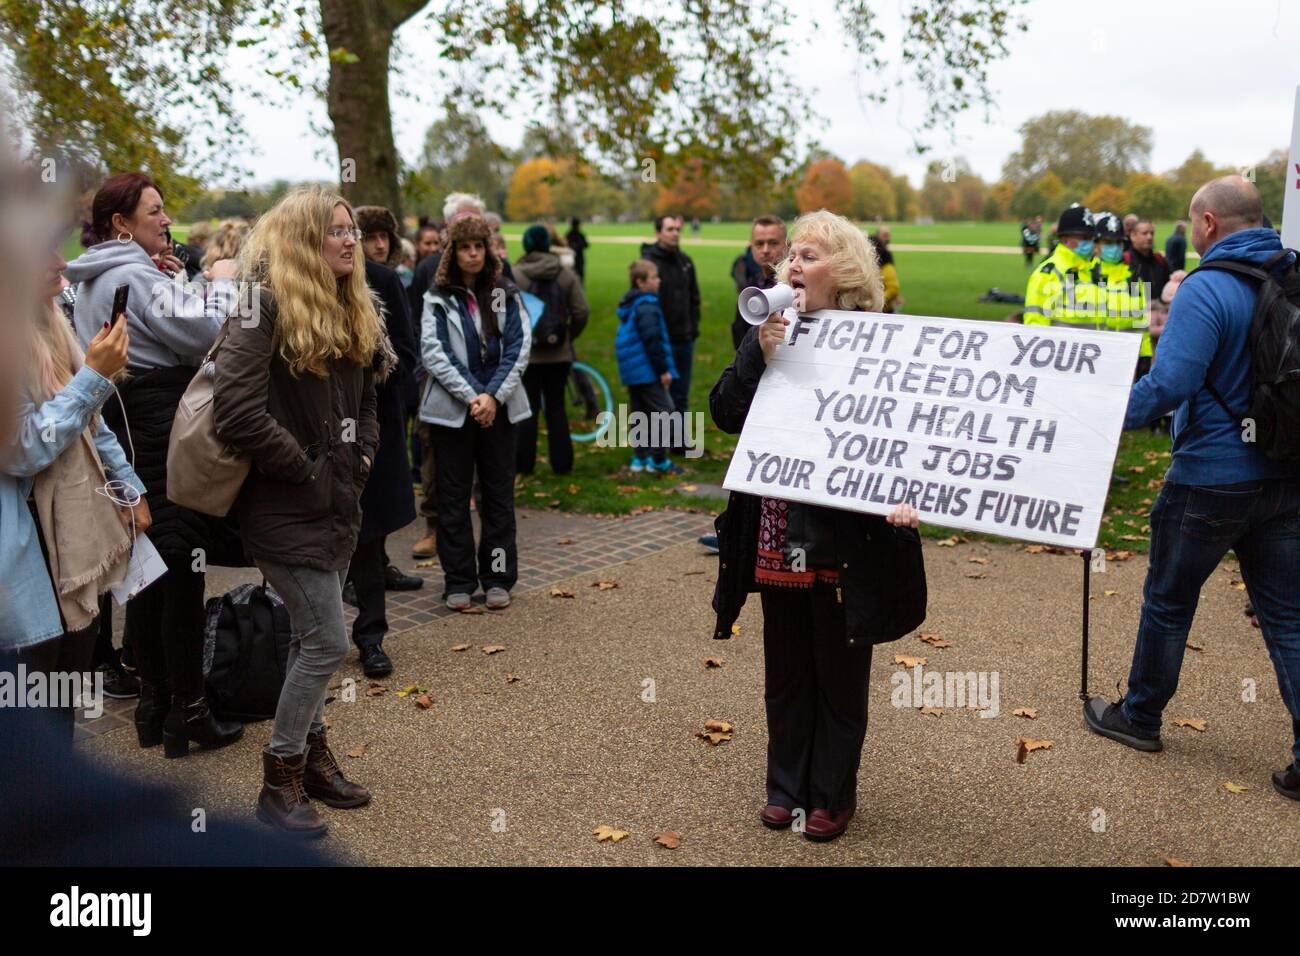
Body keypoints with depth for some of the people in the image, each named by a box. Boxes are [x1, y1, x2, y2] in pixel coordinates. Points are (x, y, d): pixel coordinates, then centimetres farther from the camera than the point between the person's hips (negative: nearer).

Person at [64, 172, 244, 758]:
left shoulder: (92, 280, 15)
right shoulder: (138, 276, -15)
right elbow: (205, 334, -21)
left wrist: (169, 281, 12)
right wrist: (221, 283, -5)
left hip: (121, 429, 10)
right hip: (162, 432, -10)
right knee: (182, 572, -3)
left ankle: (153, 705, 23)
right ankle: (187, 714, 3)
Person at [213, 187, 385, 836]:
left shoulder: (351, 312, 12)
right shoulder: (264, 306, -16)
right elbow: (237, 413, -25)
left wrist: (361, 456, 5)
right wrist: (309, 470, -17)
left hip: (335, 502, 8)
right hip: (286, 509, -8)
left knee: (311, 638, 17)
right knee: (328, 641, -6)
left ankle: (312, 757, 31)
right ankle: (279, 782, 10)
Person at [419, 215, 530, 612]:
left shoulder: (506, 294, 4)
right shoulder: (438, 298, 0)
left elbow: (519, 347, -2)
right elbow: (434, 353, -7)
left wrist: (493, 395, -12)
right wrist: (471, 397, -15)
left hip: (499, 407, 2)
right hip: (452, 409, -1)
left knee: (499, 493, 6)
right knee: (454, 497, 4)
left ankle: (498, 577, 16)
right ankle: (458, 581, 12)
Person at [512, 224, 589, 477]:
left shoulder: (515, 274, -9)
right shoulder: (567, 275, -1)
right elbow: (581, 312, -6)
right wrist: (569, 336, 10)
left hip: (525, 353, -2)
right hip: (559, 354, 2)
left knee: (527, 408, 6)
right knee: (556, 407, 10)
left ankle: (523, 463, 9)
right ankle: (562, 463, 12)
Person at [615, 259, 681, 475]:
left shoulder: (629, 305, 15)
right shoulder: (646, 306, -16)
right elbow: (652, 340, -21)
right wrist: (663, 369, -16)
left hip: (632, 371, 10)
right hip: (647, 371, -10)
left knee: (640, 414, 14)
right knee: (662, 412, -4)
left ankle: (639, 457, 18)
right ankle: (658, 460, -3)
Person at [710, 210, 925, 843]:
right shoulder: (769, 333, 4)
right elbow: (725, 415, -3)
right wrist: (762, 357, -16)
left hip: (844, 540, -4)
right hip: (777, 538, 4)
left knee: (839, 672, 11)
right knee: (785, 669, 17)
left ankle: (834, 794, 28)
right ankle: (786, 785, 34)